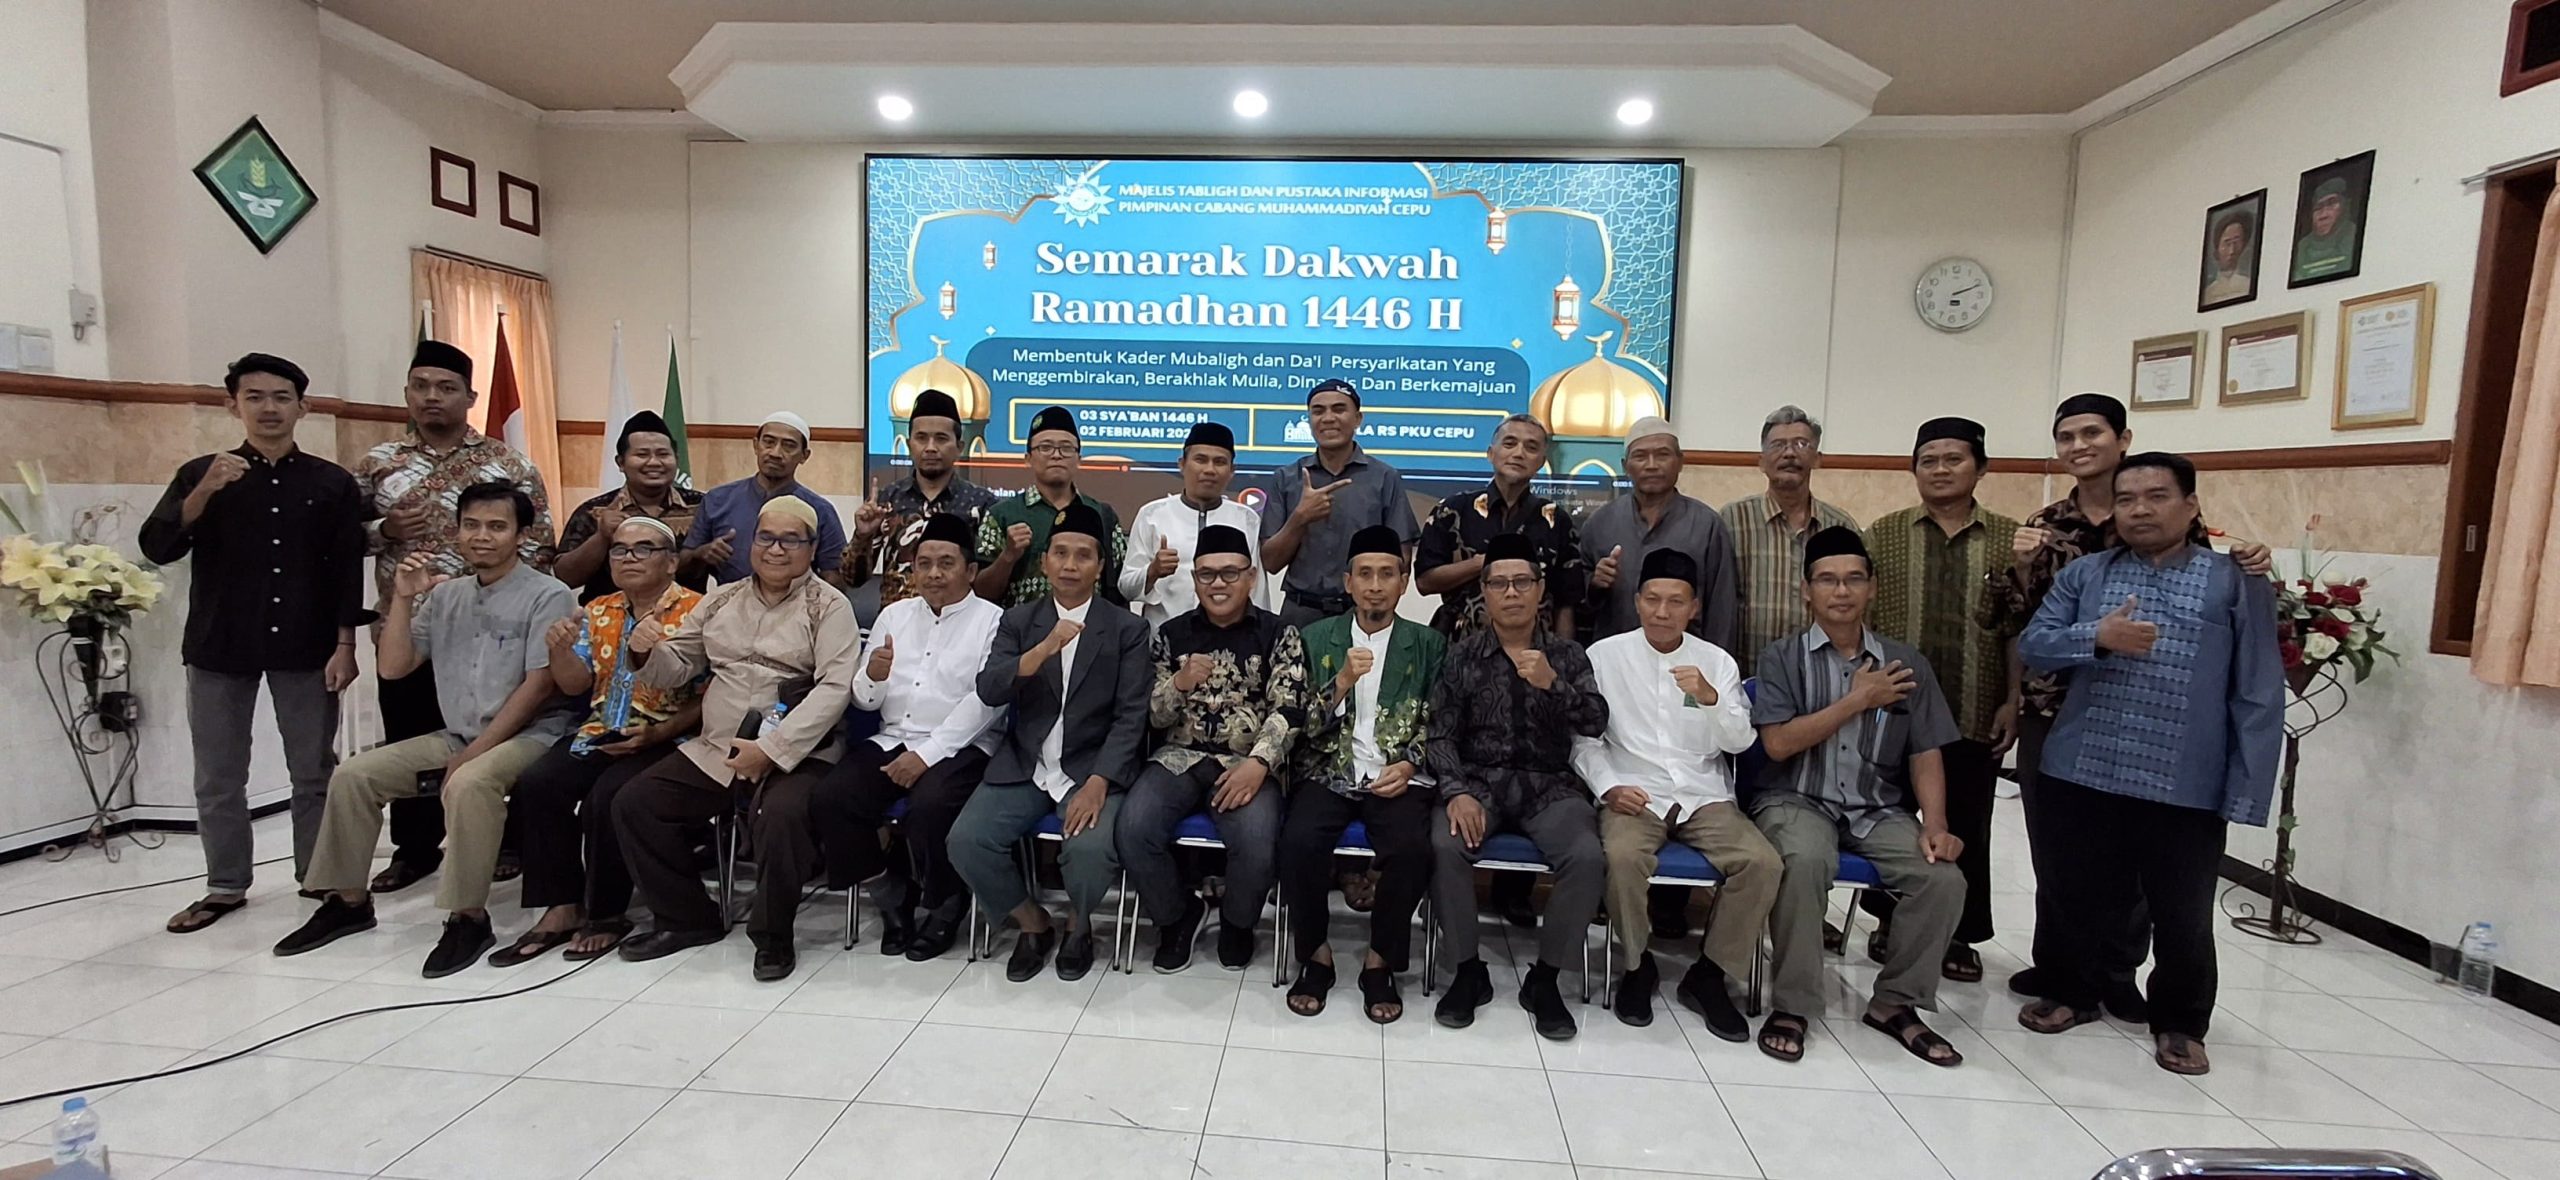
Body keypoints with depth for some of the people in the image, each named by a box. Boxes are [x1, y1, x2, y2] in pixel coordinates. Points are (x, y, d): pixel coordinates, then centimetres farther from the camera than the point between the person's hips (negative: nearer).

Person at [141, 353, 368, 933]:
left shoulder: (333, 483, 3)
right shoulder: (199, 474, 6)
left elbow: (348, 571, 0)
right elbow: (157, 549, -5)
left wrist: (344, 646, -6)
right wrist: (205, 491, -19)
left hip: (306, 647, -1)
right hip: (219, 646, 2)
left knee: (314, 772, 5)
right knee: (218, 776, 8)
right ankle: (226, 885, 21)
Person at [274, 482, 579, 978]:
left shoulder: (548, 595, -9)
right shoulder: (446, 595, 11)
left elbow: (539, 686, -15)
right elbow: (392, 667, 9)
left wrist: (475, 752, -16)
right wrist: (403, 598, -2)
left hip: (530, 735, -7)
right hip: (456, 735, 7)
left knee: (468, 784, -34)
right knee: (353, 775, -3)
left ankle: (469, 917, -22)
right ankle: (349, 900, 13)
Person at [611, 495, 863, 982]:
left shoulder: (829, 607, -2)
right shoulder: (721, 600, 16)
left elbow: (834, 688, -13)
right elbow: (676, 668, 19)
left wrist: (771, 750, -20)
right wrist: (646, 651, -6)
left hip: (794, 755, -6)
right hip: (713, 752, 6)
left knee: (781, 816, -31)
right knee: (634, 803, -5)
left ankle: (772, 935, -5)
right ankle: (687, 917, 14)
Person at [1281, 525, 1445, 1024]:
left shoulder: (1428, 645, 9)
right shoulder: (1315, 638, 9)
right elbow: (1305, 726, 3)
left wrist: (1409, 765, -10)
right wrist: (1342, 682, -14)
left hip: (1397, 778, 0)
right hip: (1329, 774, 1)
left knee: (1412, 849, -29)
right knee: (1298, 841, -28)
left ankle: (1380, 961, -4)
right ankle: (1316, 954, -3)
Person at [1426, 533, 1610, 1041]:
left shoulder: (1568, 655, 7)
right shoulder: (1462, 655, 4)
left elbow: (1596, 725, -4)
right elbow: (1442, 735, -1)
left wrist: (1552, 685, -22)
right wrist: (1456, 792, -19)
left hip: (1549, 785, 1)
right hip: (1479, 782, 0)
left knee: (1586, 856, -28)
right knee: (1445, 846, -30)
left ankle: (1545, 977, -5)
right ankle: (1467, 969, -6)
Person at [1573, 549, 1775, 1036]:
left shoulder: (1717, 662, 9)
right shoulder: (1605, 655, 2)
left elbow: (1741, 741, 1)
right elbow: (1584, 737, 2)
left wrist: (1710, 698, -17)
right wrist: (1609, 786, -14)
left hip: (1705, 796, 3)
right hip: (1634, 794, -2)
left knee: (1762, 862, -23)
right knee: (1623, 856, -34)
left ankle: (1709, 975, -1)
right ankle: (1637, 966, -5)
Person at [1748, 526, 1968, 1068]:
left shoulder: (1906, 663, 8)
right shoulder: (1782, 658, 0)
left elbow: (1925, 755, 4)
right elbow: (1779, 743, -11)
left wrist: (1935, 824, -11)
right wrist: (1858, 701, -10)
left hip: (1879, 810, 4)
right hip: (1798, 801, -3)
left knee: (1944, 878, -22)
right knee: (1804, 861, -34)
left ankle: (1895, 1002, 1)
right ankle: (1792, 1006, -17)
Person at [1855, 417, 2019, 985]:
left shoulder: (2009, 538, 4)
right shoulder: (1884, 533, 3)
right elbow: (1860, 617, 2)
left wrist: (2012, 701, -2)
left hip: (1975, 715, 1)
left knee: (1966, 826, 9)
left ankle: (1960, 934, 23)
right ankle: (1889, 919, 24)